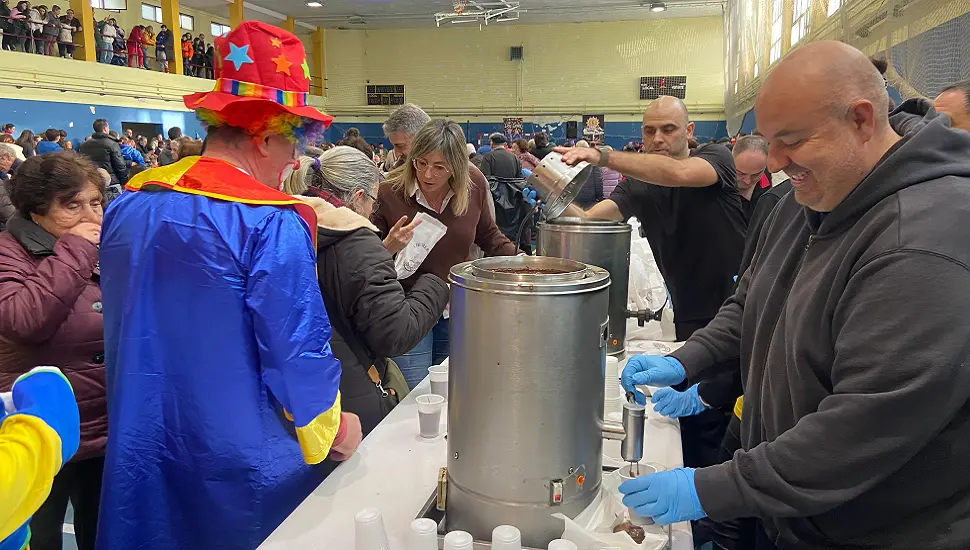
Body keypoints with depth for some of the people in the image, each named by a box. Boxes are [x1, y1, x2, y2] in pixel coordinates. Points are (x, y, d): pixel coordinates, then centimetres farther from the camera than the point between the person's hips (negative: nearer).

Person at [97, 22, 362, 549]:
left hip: (138, 453, 6)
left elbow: (122, 328, 11)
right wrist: (329, 429, -1)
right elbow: (298, 352, -20)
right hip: (241, 467, -6)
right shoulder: (271, 224, -22)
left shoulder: (125, 208, 1)